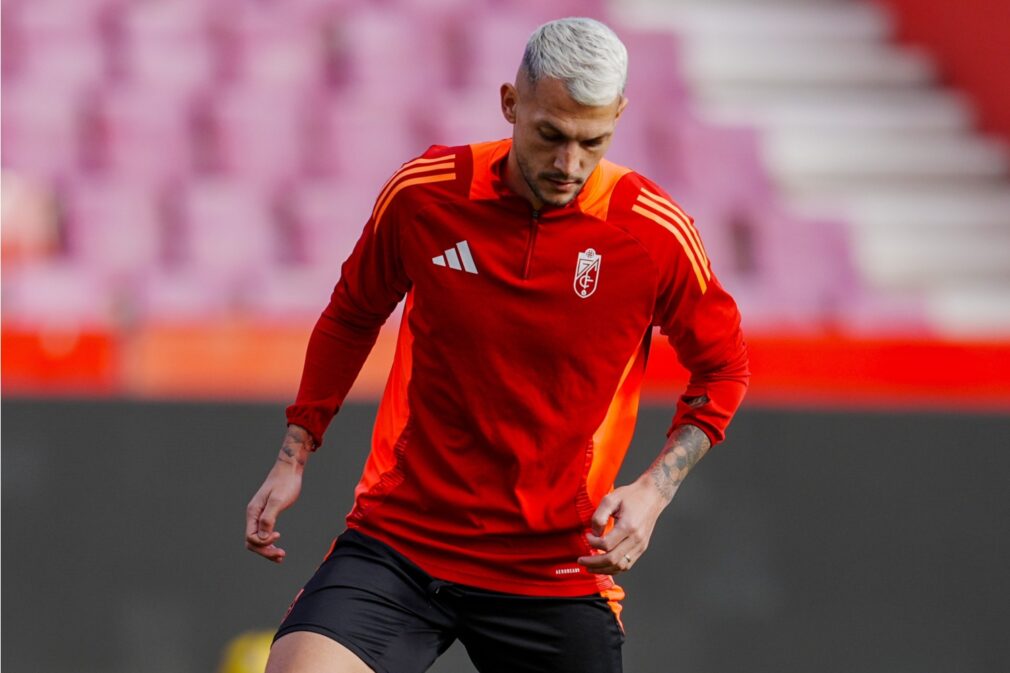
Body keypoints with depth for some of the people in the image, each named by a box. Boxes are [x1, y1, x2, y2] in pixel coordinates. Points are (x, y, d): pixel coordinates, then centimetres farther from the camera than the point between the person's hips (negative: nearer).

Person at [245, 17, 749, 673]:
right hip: (397, 538, 0)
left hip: (558, 565, 0)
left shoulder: (657, 235, -8)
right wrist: (294, 457, 11)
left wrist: (654, 490, -7)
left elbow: (722, 367, 8)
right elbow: (351, 317, 14)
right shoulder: (421, 195, -5)